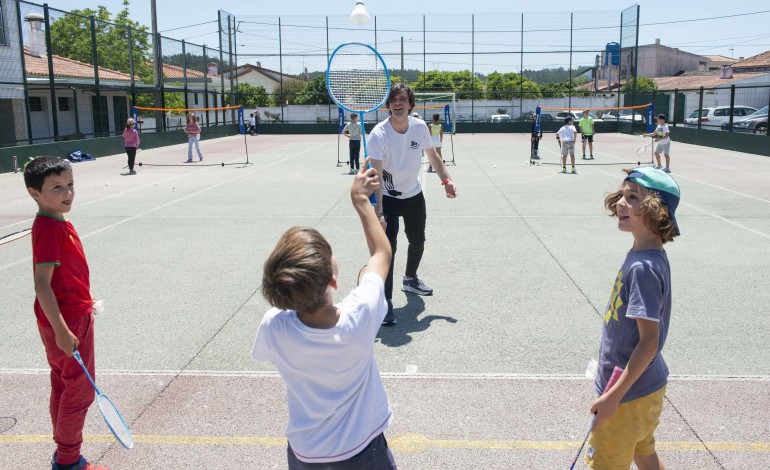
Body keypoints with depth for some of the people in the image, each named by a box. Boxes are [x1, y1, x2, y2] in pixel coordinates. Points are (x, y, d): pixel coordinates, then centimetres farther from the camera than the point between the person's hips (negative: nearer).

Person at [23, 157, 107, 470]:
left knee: (63, 387, 19)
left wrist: (83, 302, 25)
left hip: (71, 317, 10)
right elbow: (42, 285, -25)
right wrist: (61, 330, -26)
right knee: (80, 390, 2)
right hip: (67, 322, -10)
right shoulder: (49, 229, -22)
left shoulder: (58, 224, 7)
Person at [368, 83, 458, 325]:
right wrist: (379, 212, -38)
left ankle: (410, 279, 48)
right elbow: (376, 176, -30)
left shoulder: (420, 127, -10)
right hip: (388, 198, -5)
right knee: (388, 248, -17)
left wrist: (446, 180, -4)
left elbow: (432, 155, 8)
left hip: (414, 195, 5)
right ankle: (385, 301, -8)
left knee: (418, 242, 19)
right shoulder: (378, 135, -25)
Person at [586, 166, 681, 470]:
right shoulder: (645, 254, 1)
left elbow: (649, 341, -26)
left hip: (630, 393, -9)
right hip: (647, 385, 9)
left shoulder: (643, 267, -27)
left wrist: (614, 396, -22)